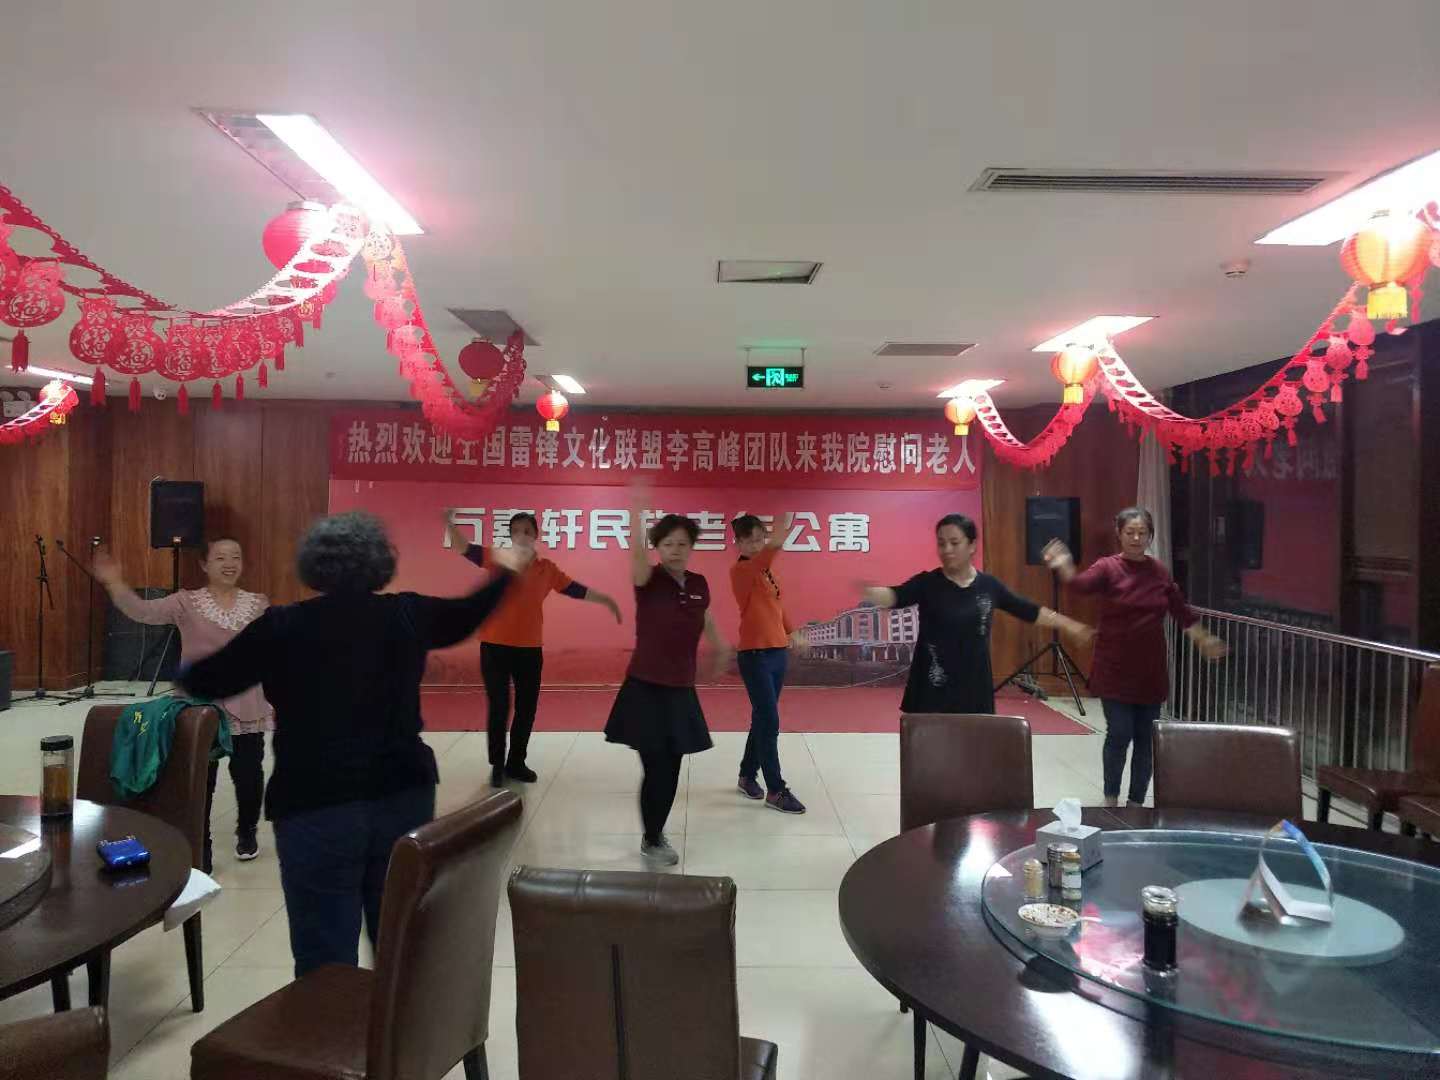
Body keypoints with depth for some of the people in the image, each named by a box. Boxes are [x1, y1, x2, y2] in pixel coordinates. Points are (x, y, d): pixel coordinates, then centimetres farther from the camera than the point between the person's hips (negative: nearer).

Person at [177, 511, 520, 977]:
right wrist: (503, 571, 40)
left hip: (315, 807, -3)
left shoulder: (282, 626, -4)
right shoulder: (406, 614, 3)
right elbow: (466, 615, 22)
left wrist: (185, 672, 32)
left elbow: (208, 681, 7)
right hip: (404, 798, 3)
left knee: (326, 963, 5)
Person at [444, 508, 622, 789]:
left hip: (530, 649, 3)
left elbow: (576, 590, 10)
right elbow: (462, 547, -7)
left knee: (526, 708, 10)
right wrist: (449, 522, -24)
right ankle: (497, 765, 17)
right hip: (495, 646, -2)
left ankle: (516, 763, 27)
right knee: (499, 707, 2)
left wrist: (606, 600, 9)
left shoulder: (547, 569, 3)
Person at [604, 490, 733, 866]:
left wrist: (719, 647, 35)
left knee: (672, 770, 10)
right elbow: (636, 551, -33)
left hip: (681, 691, 5)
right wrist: (637, 509, -48)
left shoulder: (699, 584, 3)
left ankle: (656, 834, 32)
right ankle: (651, 841, 19)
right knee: (656, 769, -2)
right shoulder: (649, 580, -12)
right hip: (646, 689, -5)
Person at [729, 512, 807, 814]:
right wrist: (789, 516, -22)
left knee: (763, 719, 16)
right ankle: (776, 791, 2)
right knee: (769, 723, -6)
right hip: (755, 656, -8)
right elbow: (777, 543, -25)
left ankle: (747, 776, 31)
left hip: (778, 652, 8)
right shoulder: (741, 571, -15)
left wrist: (792, 631, 8)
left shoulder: (765, 571, 11)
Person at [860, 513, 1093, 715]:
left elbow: (1028, 611, 17)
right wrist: (867, 591, -46)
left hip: (975, 691, 3)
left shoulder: (988, 585, 3)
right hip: (932, 693, -3)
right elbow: (895, 596, -24)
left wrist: (1067, 625, 25)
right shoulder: (927, 583, -7)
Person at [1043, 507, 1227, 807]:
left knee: (1145, 738, 9)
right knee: (1119, 734, -4)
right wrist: (1064, 568, -48)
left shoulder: (1160, 571, 4)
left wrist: (1203, 639, 16)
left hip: (1151, 670, 4)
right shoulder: (1108, 567, -9)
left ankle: (1136, 803, 24)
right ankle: (1111, 798, 19)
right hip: (1115, 670, -4)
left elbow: (1181, 610, 16)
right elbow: (1082, 584, -29)